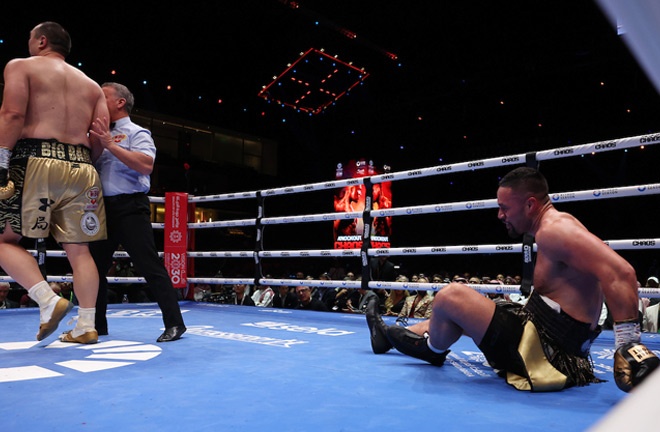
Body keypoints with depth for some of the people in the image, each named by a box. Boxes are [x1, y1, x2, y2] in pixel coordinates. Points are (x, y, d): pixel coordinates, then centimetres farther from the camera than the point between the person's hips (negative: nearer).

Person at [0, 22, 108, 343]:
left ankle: (48, 301, -10)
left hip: (37, 162, -4)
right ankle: (86, 326, 6)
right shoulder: (91, 84, 22)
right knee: (79, 250, 6)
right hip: (82, 169, 5)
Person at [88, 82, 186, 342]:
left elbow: (146, 164, -19)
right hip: (104, 208, 8)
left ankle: (174, 323, -5)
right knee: (96, 266, 12)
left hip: (129, 207, -8)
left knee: (149, 266, -10)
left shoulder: (136, 133, -1)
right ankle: (96, 324, 24)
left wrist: (110, 144, -20)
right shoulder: (103, 135, 20)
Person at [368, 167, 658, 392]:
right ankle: (390, 336, 32)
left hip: (547, 352, -11)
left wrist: (628, 343, -30)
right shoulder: (554, 229, 12)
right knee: (458, 308, 20)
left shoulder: (554, 229, -19)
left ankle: (432, 349, 18)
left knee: (451, 297, -13)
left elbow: (620, 273, -30)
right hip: (555, 348, 11)